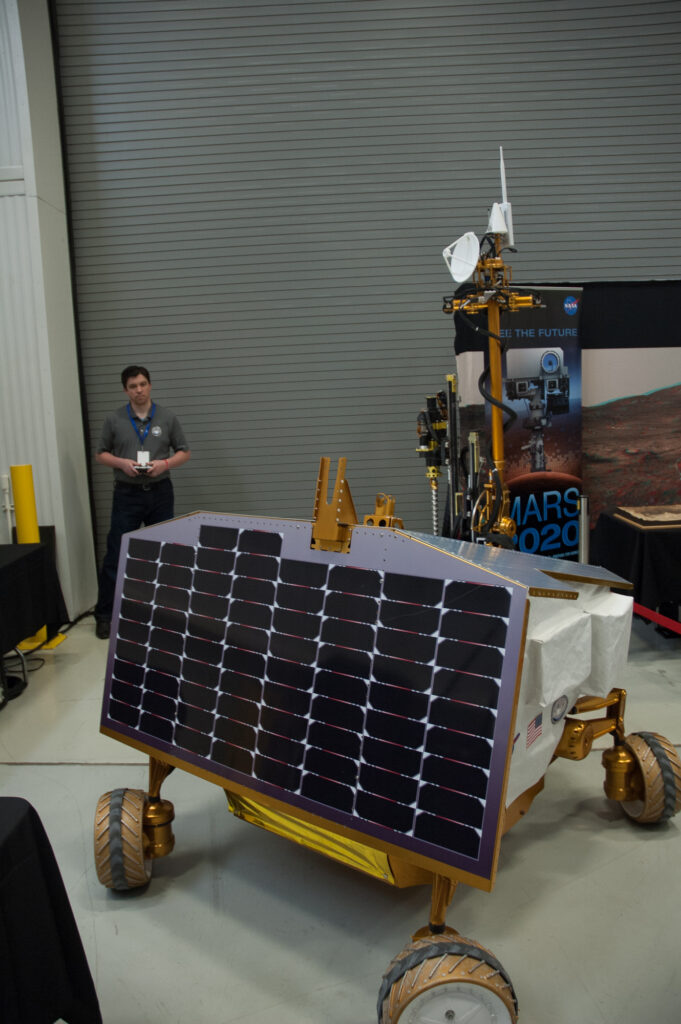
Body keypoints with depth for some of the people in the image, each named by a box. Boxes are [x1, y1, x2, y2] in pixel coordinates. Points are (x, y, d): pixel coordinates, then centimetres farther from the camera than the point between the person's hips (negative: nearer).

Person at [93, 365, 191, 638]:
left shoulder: (168, 418, 3)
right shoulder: (114, 420, 2)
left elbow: (183, 452, 7)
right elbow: (101, 454, 8)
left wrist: (165, 463, -12)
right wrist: (121, 462, -12)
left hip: (160, 492, 1)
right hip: (127, 494, -1)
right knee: (115, 555, -1)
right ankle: (104, 614, 7)